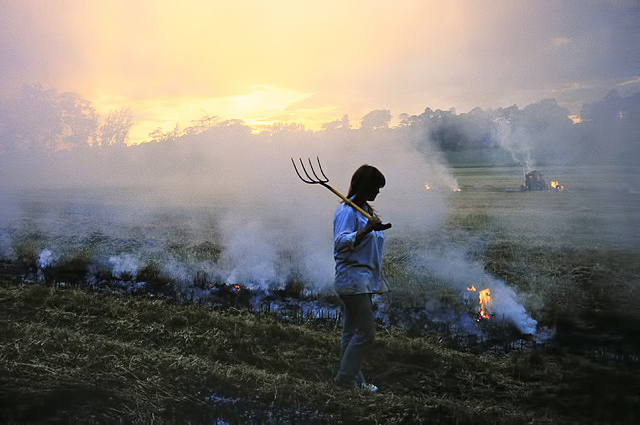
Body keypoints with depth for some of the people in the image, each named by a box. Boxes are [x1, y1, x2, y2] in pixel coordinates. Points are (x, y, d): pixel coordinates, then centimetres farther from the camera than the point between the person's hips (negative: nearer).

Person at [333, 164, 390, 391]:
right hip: (353, 278, -10)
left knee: (352, 332, 12)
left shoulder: (364, 209, 17)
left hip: (363, 279, 10)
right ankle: (346, 377, -3)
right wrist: (364, 231, -37)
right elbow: (340, 242, -29)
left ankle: (354, 380, 17)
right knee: (366, 332, -11)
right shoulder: (347, 210, -14)